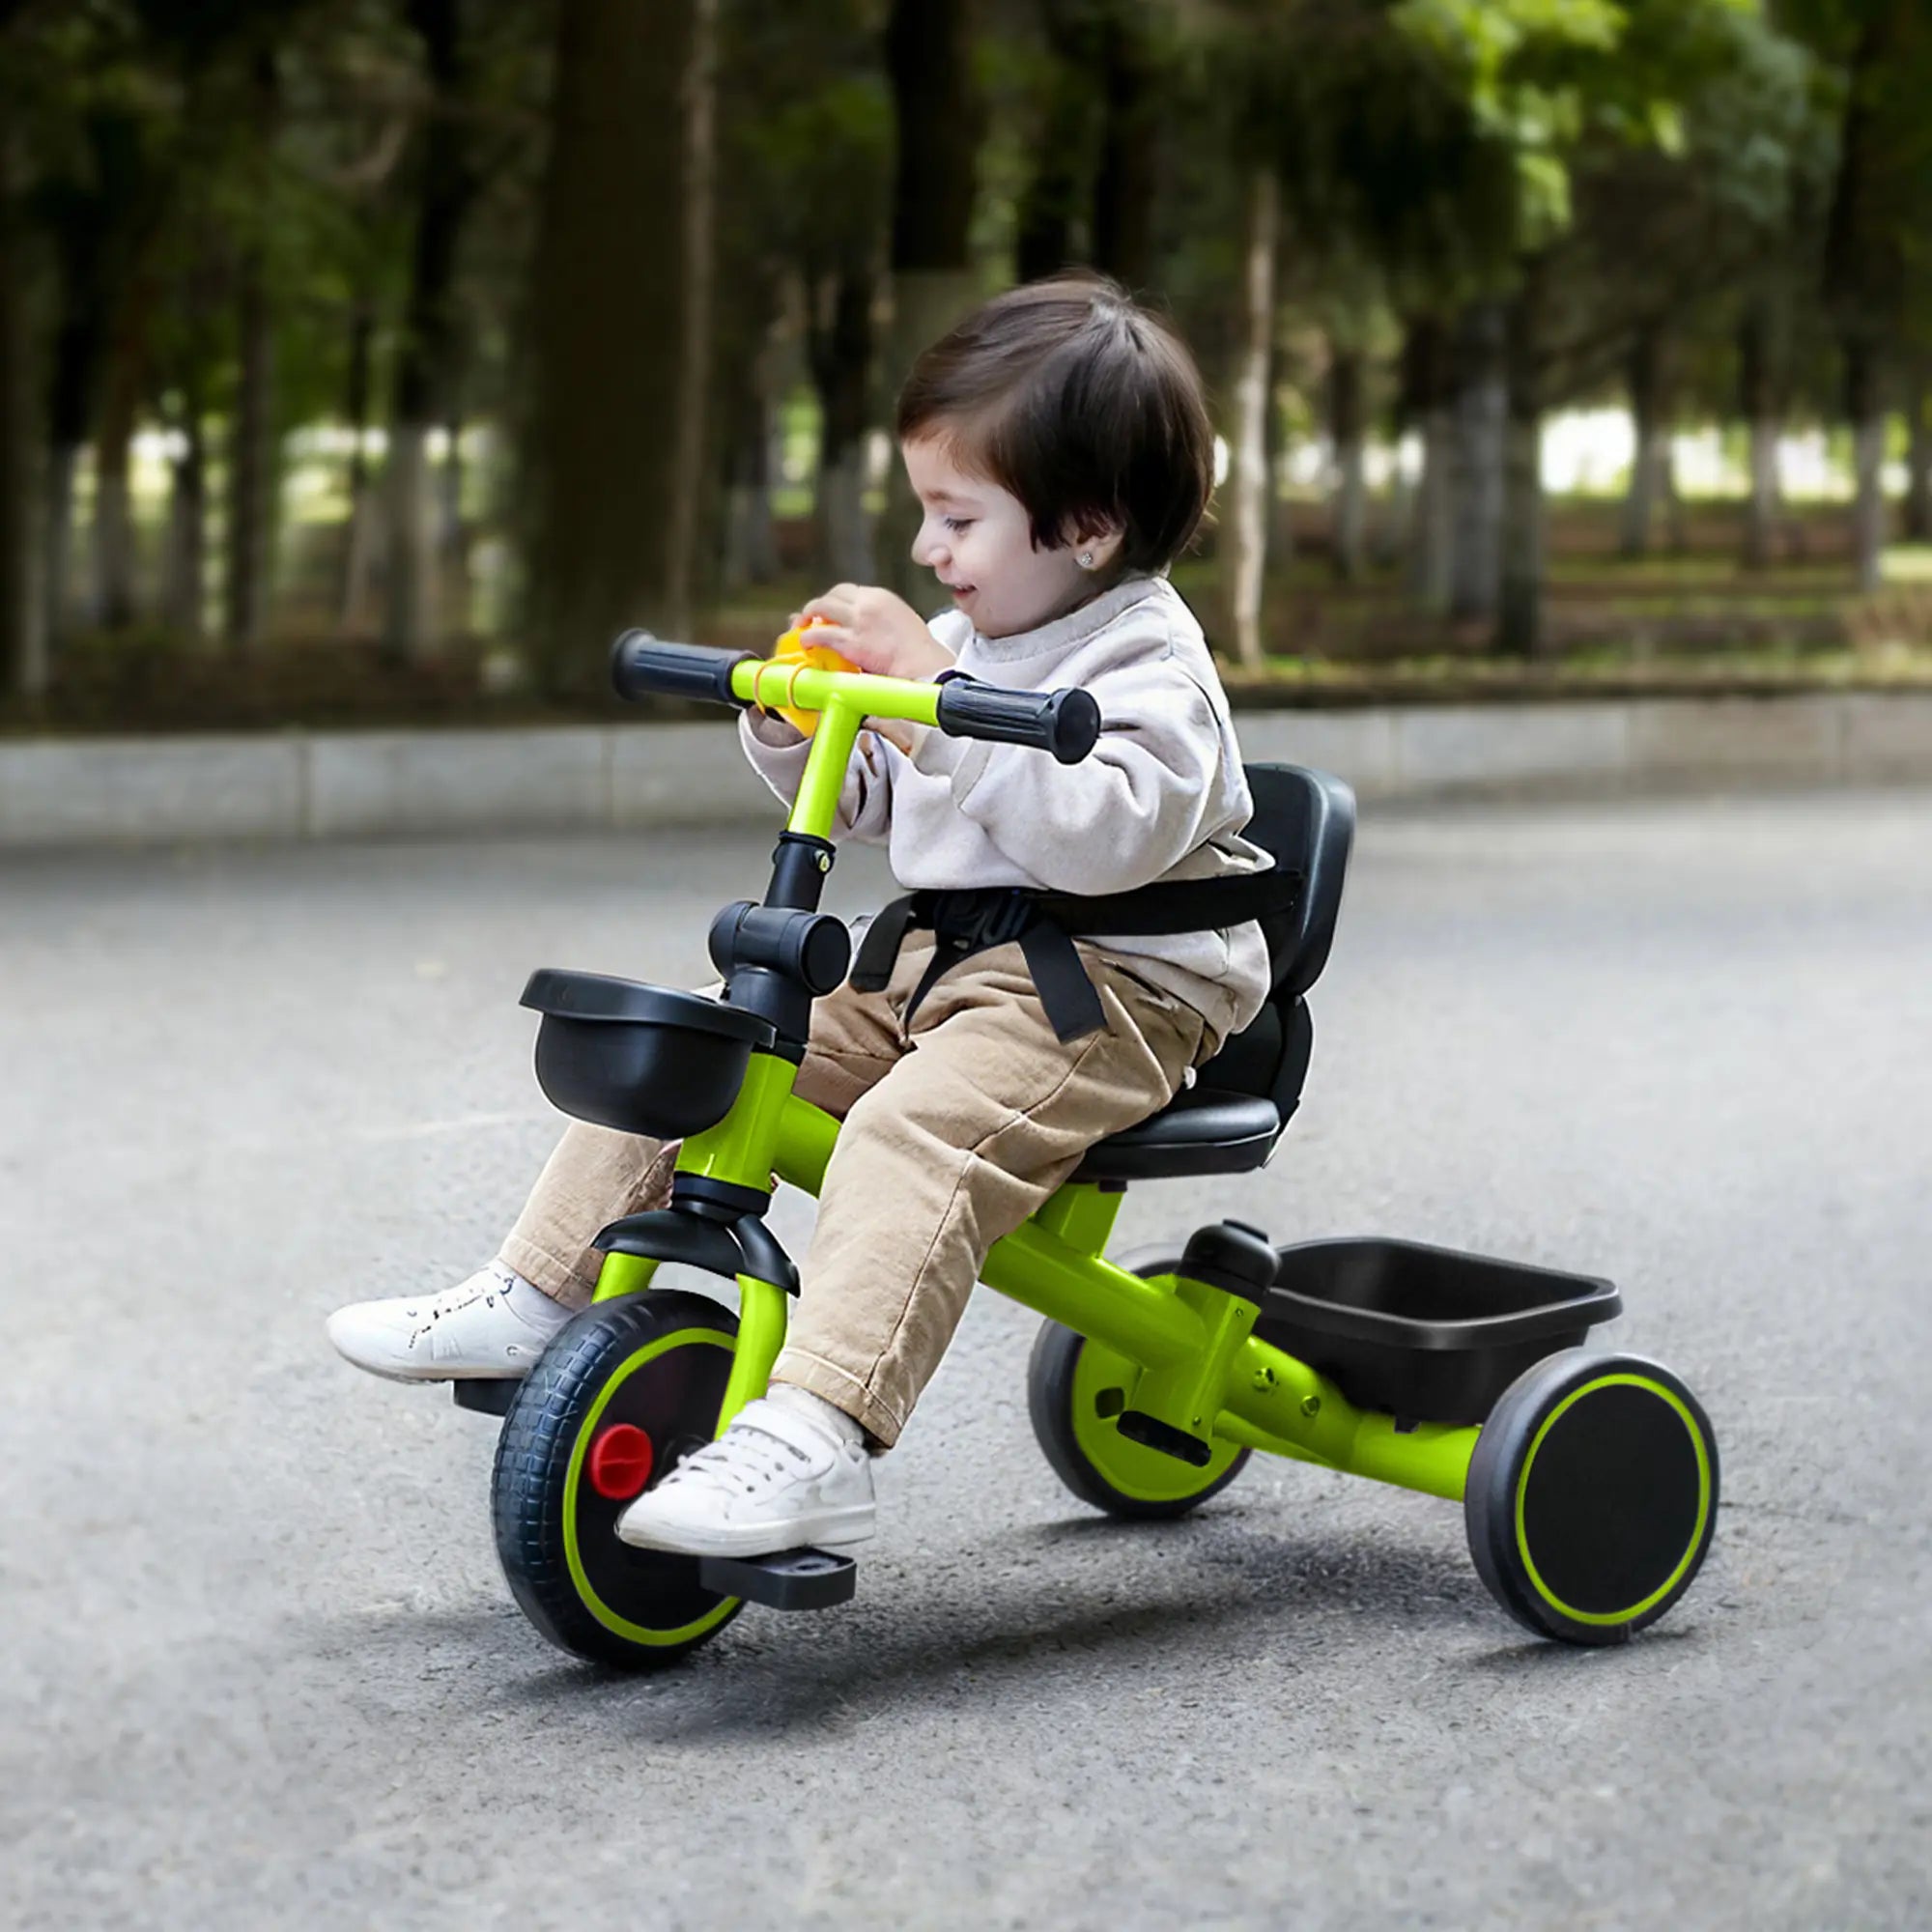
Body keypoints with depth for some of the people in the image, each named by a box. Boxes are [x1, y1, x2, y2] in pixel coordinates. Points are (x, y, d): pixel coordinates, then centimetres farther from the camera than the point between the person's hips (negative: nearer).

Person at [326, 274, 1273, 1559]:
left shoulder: (1149, 665, -10)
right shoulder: (964, 641, 16)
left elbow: (1099, 833, -29)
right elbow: (861, 800, 26)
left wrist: (936, 694, -30)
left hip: (1106, 988, -9)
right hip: (932, 964, 9)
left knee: (910, 1133, -37)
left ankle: (809, 1446, -49)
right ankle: (533, 1298, 9)